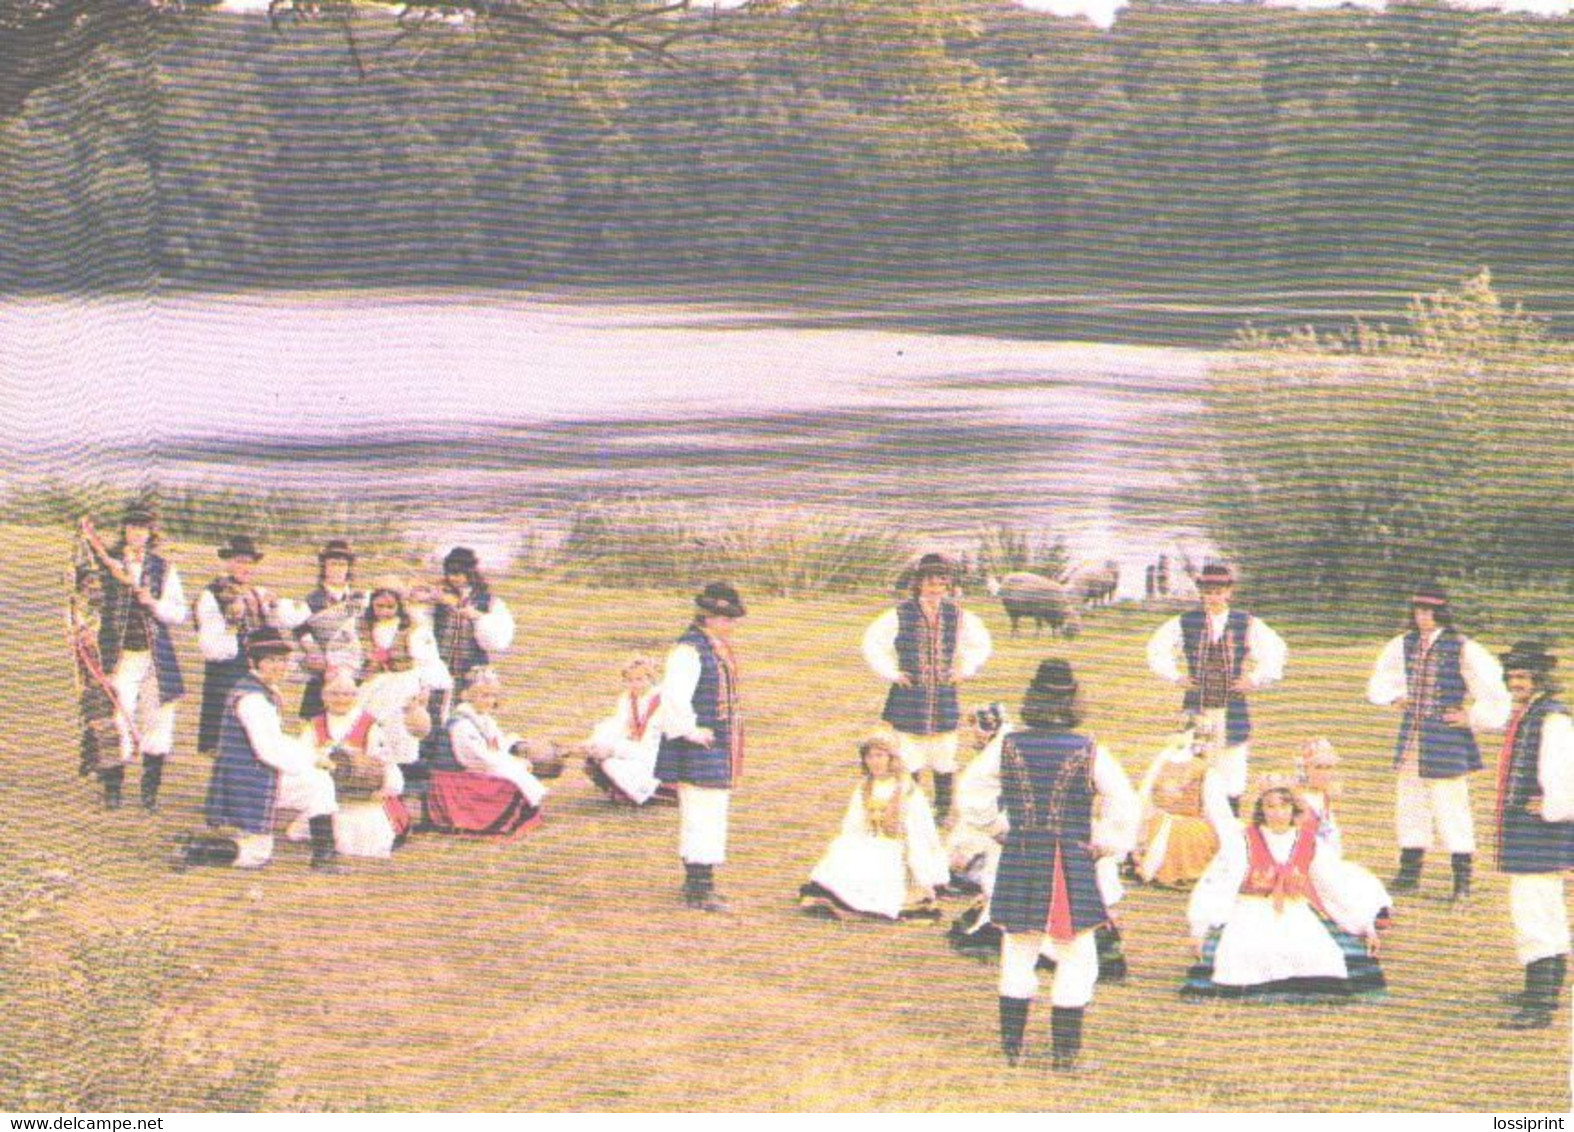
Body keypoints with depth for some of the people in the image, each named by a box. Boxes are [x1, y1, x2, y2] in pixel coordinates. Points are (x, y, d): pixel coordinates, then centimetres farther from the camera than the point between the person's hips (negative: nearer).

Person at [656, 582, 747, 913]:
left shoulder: (721, 648, 14)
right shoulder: (689, 650, -17)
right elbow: (674, 696, -27)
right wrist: (690, 730, -21)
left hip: (721, 747, 10)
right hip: (699, 748, -10)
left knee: (714, 814, 15)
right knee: (702, 814, -9)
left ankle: (698, 883, 24)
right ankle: (699, 890, -8)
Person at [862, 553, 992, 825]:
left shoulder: (956, 615, 5)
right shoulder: (901, 615, -5)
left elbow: (981, 642, 22)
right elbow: (872, 642, 4)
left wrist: (965, 670, 12)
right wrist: (890, 672, 0)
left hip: (944, 697, 2)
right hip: (908, 698, -2)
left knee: (944, 759, 4)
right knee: (909, 761, -1)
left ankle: (943, 810, 16)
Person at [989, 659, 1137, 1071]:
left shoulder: (1010, 746, -2)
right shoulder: (1087, 752, -8)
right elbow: (1125, 806, -10)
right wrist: (1104, 845, 3)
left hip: (1019, 863, 3)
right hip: (1073, 868, -3)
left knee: (1018, 955, 16)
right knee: (1075, 960, 7)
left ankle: (1011, 1044, 21)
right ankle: (1064, 1051, 7)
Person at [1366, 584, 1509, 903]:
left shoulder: (1462, 649, -9)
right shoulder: (1405, 645, 8)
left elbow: (1495, 694, -6)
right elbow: (1379, 683, 25)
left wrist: (1471, 717, -8)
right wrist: (1394, 698, 8)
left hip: (1447, 742, -6)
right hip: (1411, 741, 6)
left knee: (1451, 807, -6)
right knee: (1409, 805, 11)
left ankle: (1463, 879, 2)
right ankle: (1409, 873, 23)